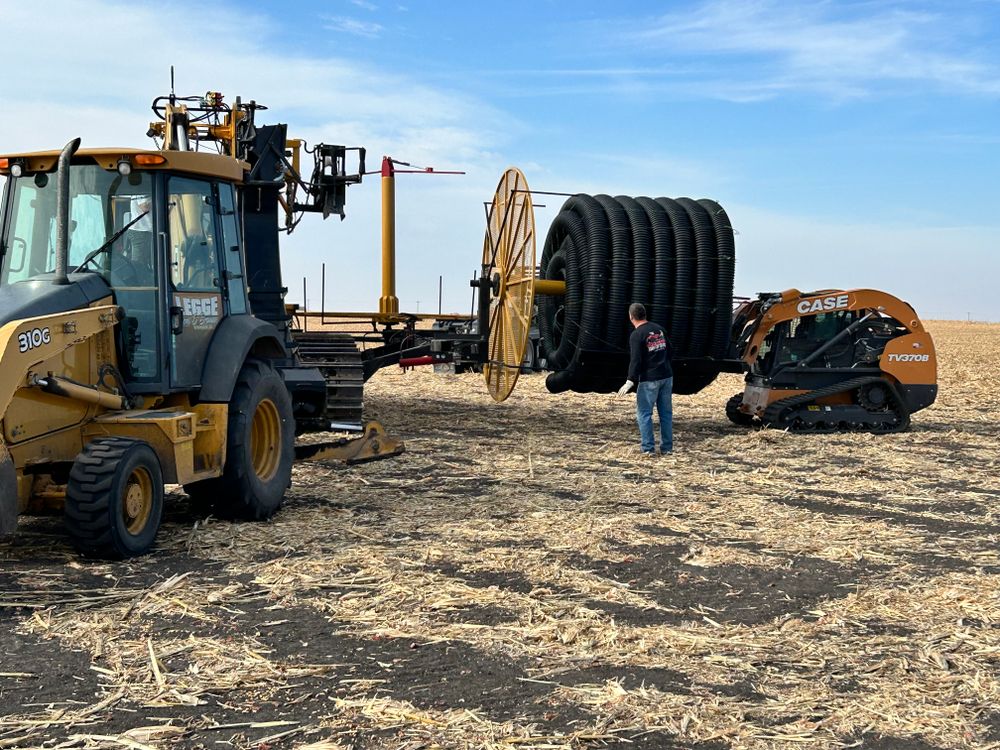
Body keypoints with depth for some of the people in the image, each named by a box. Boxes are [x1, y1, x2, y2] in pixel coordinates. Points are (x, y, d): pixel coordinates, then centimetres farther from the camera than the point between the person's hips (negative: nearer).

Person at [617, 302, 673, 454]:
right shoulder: (659, 329, 10)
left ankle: (648, 447, -1)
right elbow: (669, 351, 17)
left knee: (644, 413, 2)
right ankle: (667, 446, 14)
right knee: (666, 412, 11)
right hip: (667, 376, 6)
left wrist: (630, 381, -17)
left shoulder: (637, 335, -11)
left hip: (649, 379, -6)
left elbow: (636, 360, -18)